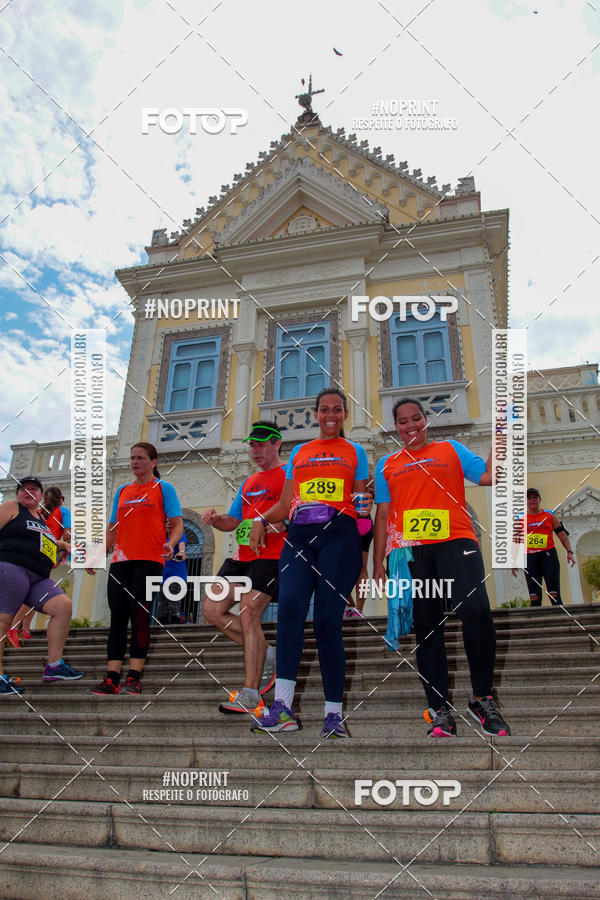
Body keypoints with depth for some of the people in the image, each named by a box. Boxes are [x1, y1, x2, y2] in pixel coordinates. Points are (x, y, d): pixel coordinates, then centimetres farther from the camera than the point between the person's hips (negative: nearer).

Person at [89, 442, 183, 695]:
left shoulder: (163, 488, 6)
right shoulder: (122, 491, 20)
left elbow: (177, 525, 0)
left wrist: (170, 543, -20)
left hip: (149, 560, -5)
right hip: (120, 560, 5)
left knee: (139, 615, -9)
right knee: (117, 616, 1)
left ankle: (134, 677, -4)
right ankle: (112, 679, 3)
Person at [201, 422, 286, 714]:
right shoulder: (249, 483, 25)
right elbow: (234, 522, 23)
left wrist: (280, 524, -27)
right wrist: (216, 520, 2)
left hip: (271, 556, -8)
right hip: (242, 556, 8)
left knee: (248, 615, -15)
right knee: (212, 609, 1)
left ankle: (250, 696, -6)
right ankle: (266, 654, 13)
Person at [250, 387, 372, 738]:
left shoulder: (355, 451, 19)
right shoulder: (299, 453, 25)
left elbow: (361, 500, 15)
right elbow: (286, 502, 22)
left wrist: (365, 506, -8)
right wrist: (262, 519, 4)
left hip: (339, 535, -2)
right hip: (299, 536, 2)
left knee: (327, 620, -9)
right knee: (290, 605, -20)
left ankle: (334, 713, 1)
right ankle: (283, 707, -20)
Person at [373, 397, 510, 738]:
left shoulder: (451, 449, 17)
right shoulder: (387, 465, 20)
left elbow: (490, 476, 6)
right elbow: (383, 516, 17)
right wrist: (378, 563, 11)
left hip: (456, 541, -1)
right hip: (409, 549, 2)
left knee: (477, 612, -20)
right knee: (426, 627, 2)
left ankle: (483, 699, 0)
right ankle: (441, 712, 11)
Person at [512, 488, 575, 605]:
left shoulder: (550, 515, 11)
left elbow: (562, 534, 10)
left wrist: (569, 552, -3)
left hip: (548, 555, -1)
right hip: (530, 558, 1)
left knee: (554, 594, -8)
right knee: (534, 596, -1)